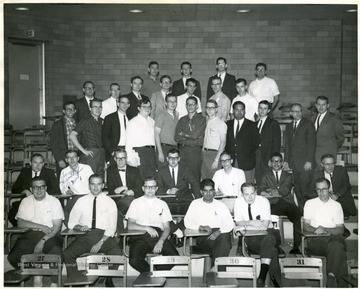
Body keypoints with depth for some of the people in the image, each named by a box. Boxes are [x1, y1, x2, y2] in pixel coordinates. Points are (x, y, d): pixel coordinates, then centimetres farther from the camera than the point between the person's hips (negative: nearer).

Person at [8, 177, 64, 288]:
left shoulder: (54, 201, 2)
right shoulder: (26, 201, 9)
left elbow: (57, 226, -4)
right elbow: (20, 223, -1)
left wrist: (43, 241, -16)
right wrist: (40, 226, -12)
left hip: (50, 236, -2)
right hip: (30, 235, 2)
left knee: (57, 253, -34)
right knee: (13, 257, -23)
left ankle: (54, 284, -12)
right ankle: (36, 276, 1)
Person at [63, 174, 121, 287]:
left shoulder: (110, 202, 7)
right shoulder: (81, 201, 14)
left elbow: (111, 228, 0)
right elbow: (71, 223, 14)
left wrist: (100, 243, -14)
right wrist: (79, 227, -10)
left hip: (104, 236, -2)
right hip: (85, 236, 2)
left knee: (117, 253, -31)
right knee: (67, 254, -26)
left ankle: (108, 281, -7)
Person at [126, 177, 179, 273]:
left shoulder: (162, 204, 19)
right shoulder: (136, 203, 16)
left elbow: (167, 227, 10)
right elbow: (130, 225, 4)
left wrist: (161, 241, -9)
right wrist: (146, 228, -12)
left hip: (158, 235, 1)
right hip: (140, 236, -1)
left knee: (175, 257, -26)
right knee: (134, 260, -31)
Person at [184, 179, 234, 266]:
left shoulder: (220, 205, 17)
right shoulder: (195, 204, 15)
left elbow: (230, 224, 8)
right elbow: (187, 222, 5)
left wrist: (218, 232, -12)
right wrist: (201, 227, -12)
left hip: (219, 235, 1)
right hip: (202, 238, -1)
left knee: (225, 238, -34)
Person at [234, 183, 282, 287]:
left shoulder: (263, 201, -8)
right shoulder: (238, 202, -1)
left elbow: (265, 225, -16)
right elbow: (238, 223, -4)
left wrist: (245, 227, -18)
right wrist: (251, 222, -23)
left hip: (267, 233, 0)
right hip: (250, 237, 0)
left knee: (268, 240, -37)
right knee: (271, 249, -30)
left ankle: (262, 275, -39)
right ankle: (274, 278, -20)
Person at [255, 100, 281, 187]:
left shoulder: (273, 124, 1)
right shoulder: (255, 124, 17)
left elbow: (277, 143, -4)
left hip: (268, 158, -5)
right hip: (256, 156, 5)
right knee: (258, 180, 4)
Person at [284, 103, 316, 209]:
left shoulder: (308, 124, 1)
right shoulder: (288, 126, 18)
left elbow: (312, 143, -5)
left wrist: (309, 161, -12)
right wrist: (286, 161, 9)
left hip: (305, 164, -5)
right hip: (293, 163, 5)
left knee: (306, 190, -9)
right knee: (297, 191, 3)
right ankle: (301, 211, 8)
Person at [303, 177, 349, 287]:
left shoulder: (337, 205, 19)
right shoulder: (310, 203, 18)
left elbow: (341, 229, 10)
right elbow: (306, 226, 11)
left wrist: (326, 230, -11)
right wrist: (315, 230, -13)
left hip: (333, 237, 1)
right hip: (316, 240, -1)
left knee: (337, 245, -38)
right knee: (338, 249, -34)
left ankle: (331, 280, -38)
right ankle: (341, 284, -30)